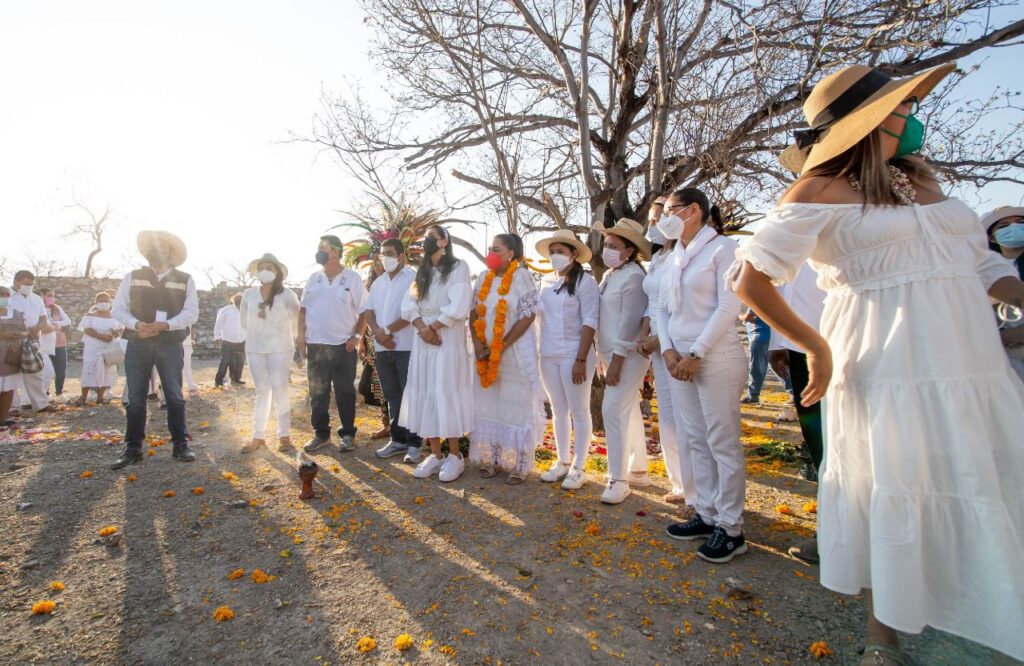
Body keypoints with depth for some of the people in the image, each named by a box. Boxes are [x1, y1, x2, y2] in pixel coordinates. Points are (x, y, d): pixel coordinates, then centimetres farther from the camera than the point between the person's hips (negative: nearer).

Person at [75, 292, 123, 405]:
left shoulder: (115, 317, 9)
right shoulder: (90, 315, 0)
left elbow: (121, 329, 6)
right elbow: (87, 329, -11)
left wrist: (114, 334, -16)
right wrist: (101, 336, -25)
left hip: (109, 348, 3)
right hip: (92, 347, -3)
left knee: (107, 371, 3)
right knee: (89, 370, -8)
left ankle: (101, 396, 10)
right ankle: (83, 396, -4)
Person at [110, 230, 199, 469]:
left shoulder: (185, 280, 5)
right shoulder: (132, 277, 8)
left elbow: (191, 312, -3)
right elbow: (118, 309, 5)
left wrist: (165, 325, -17)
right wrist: (136, 324, -14)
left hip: (170, 345, -1)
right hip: (137, 344, 2)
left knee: (174, 396, 2)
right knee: (135, 398, 4)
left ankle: (180, 445, 10)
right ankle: (133, 448, 13)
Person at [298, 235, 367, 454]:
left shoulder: (352, 278, -2)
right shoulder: (313, 278, 9)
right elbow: (303, 310, 13)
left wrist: (357, 336, -12)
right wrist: (301, 337, 4)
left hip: (344, 345, -4)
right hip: (315, 345, 4)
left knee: (345, 393, 4)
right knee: (317, 392, 8)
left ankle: (348, 434, 14)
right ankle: (321, 434, 20)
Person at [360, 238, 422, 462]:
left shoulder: (413, 278, -4)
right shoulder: (378, 282, 18)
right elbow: (367, 311, 13)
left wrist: (387, 331, -12)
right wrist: (377, 332, -6)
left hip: (407, 347, -6)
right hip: (382, 348, 7)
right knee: (392, 396, 12)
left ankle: (414, 444, 5)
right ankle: (398, 440, 22)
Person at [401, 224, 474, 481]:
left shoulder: (458, 267, -2)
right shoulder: (421, 272, 18)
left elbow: (458, 306, -14)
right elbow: (408, 304, 5)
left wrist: (433, 328, -12)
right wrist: (422, 328, -12)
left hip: (449, 341, -6)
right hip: (423, 342, 6)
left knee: (447, 395, -5)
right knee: (425, 395, 4)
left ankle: (454, 455, 6)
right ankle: (435, 454, 14)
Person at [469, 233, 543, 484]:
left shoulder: (521, 276, -8)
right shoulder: (484, 277, 9)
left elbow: (528, 315, -13)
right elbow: (474, 312, 11)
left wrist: (502, 346, -14)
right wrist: (477, 343, -3)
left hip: (516, 351, -5)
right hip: (486, 351, 6)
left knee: (515, 405, 0)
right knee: (488, 404, 9)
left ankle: (519, 465, 11)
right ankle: (491, 459, 22)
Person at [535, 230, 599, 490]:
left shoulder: (585, 281, -6)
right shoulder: (547, 283, 12)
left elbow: (590, 322, -11)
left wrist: (581, 360, -17)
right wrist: (539, 353, 8)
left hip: (573, 356, -6)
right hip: (548, 356, 6)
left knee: (579, 412, 4)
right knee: (558, 411, 13)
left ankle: (579, 467, 14)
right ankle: (562, 462, 25)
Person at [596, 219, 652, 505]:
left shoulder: (634, 276, -14)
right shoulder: (609, 275, 14)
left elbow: (630, 322, -20)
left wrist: (617, 361, -21)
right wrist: (603, 357, 16)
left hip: (628, 355, -9)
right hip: (612, 353, 10)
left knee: (614, 410, -11)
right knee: (629, 412, 15)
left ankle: (618, 479, 0)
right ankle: (638, 470, 28)